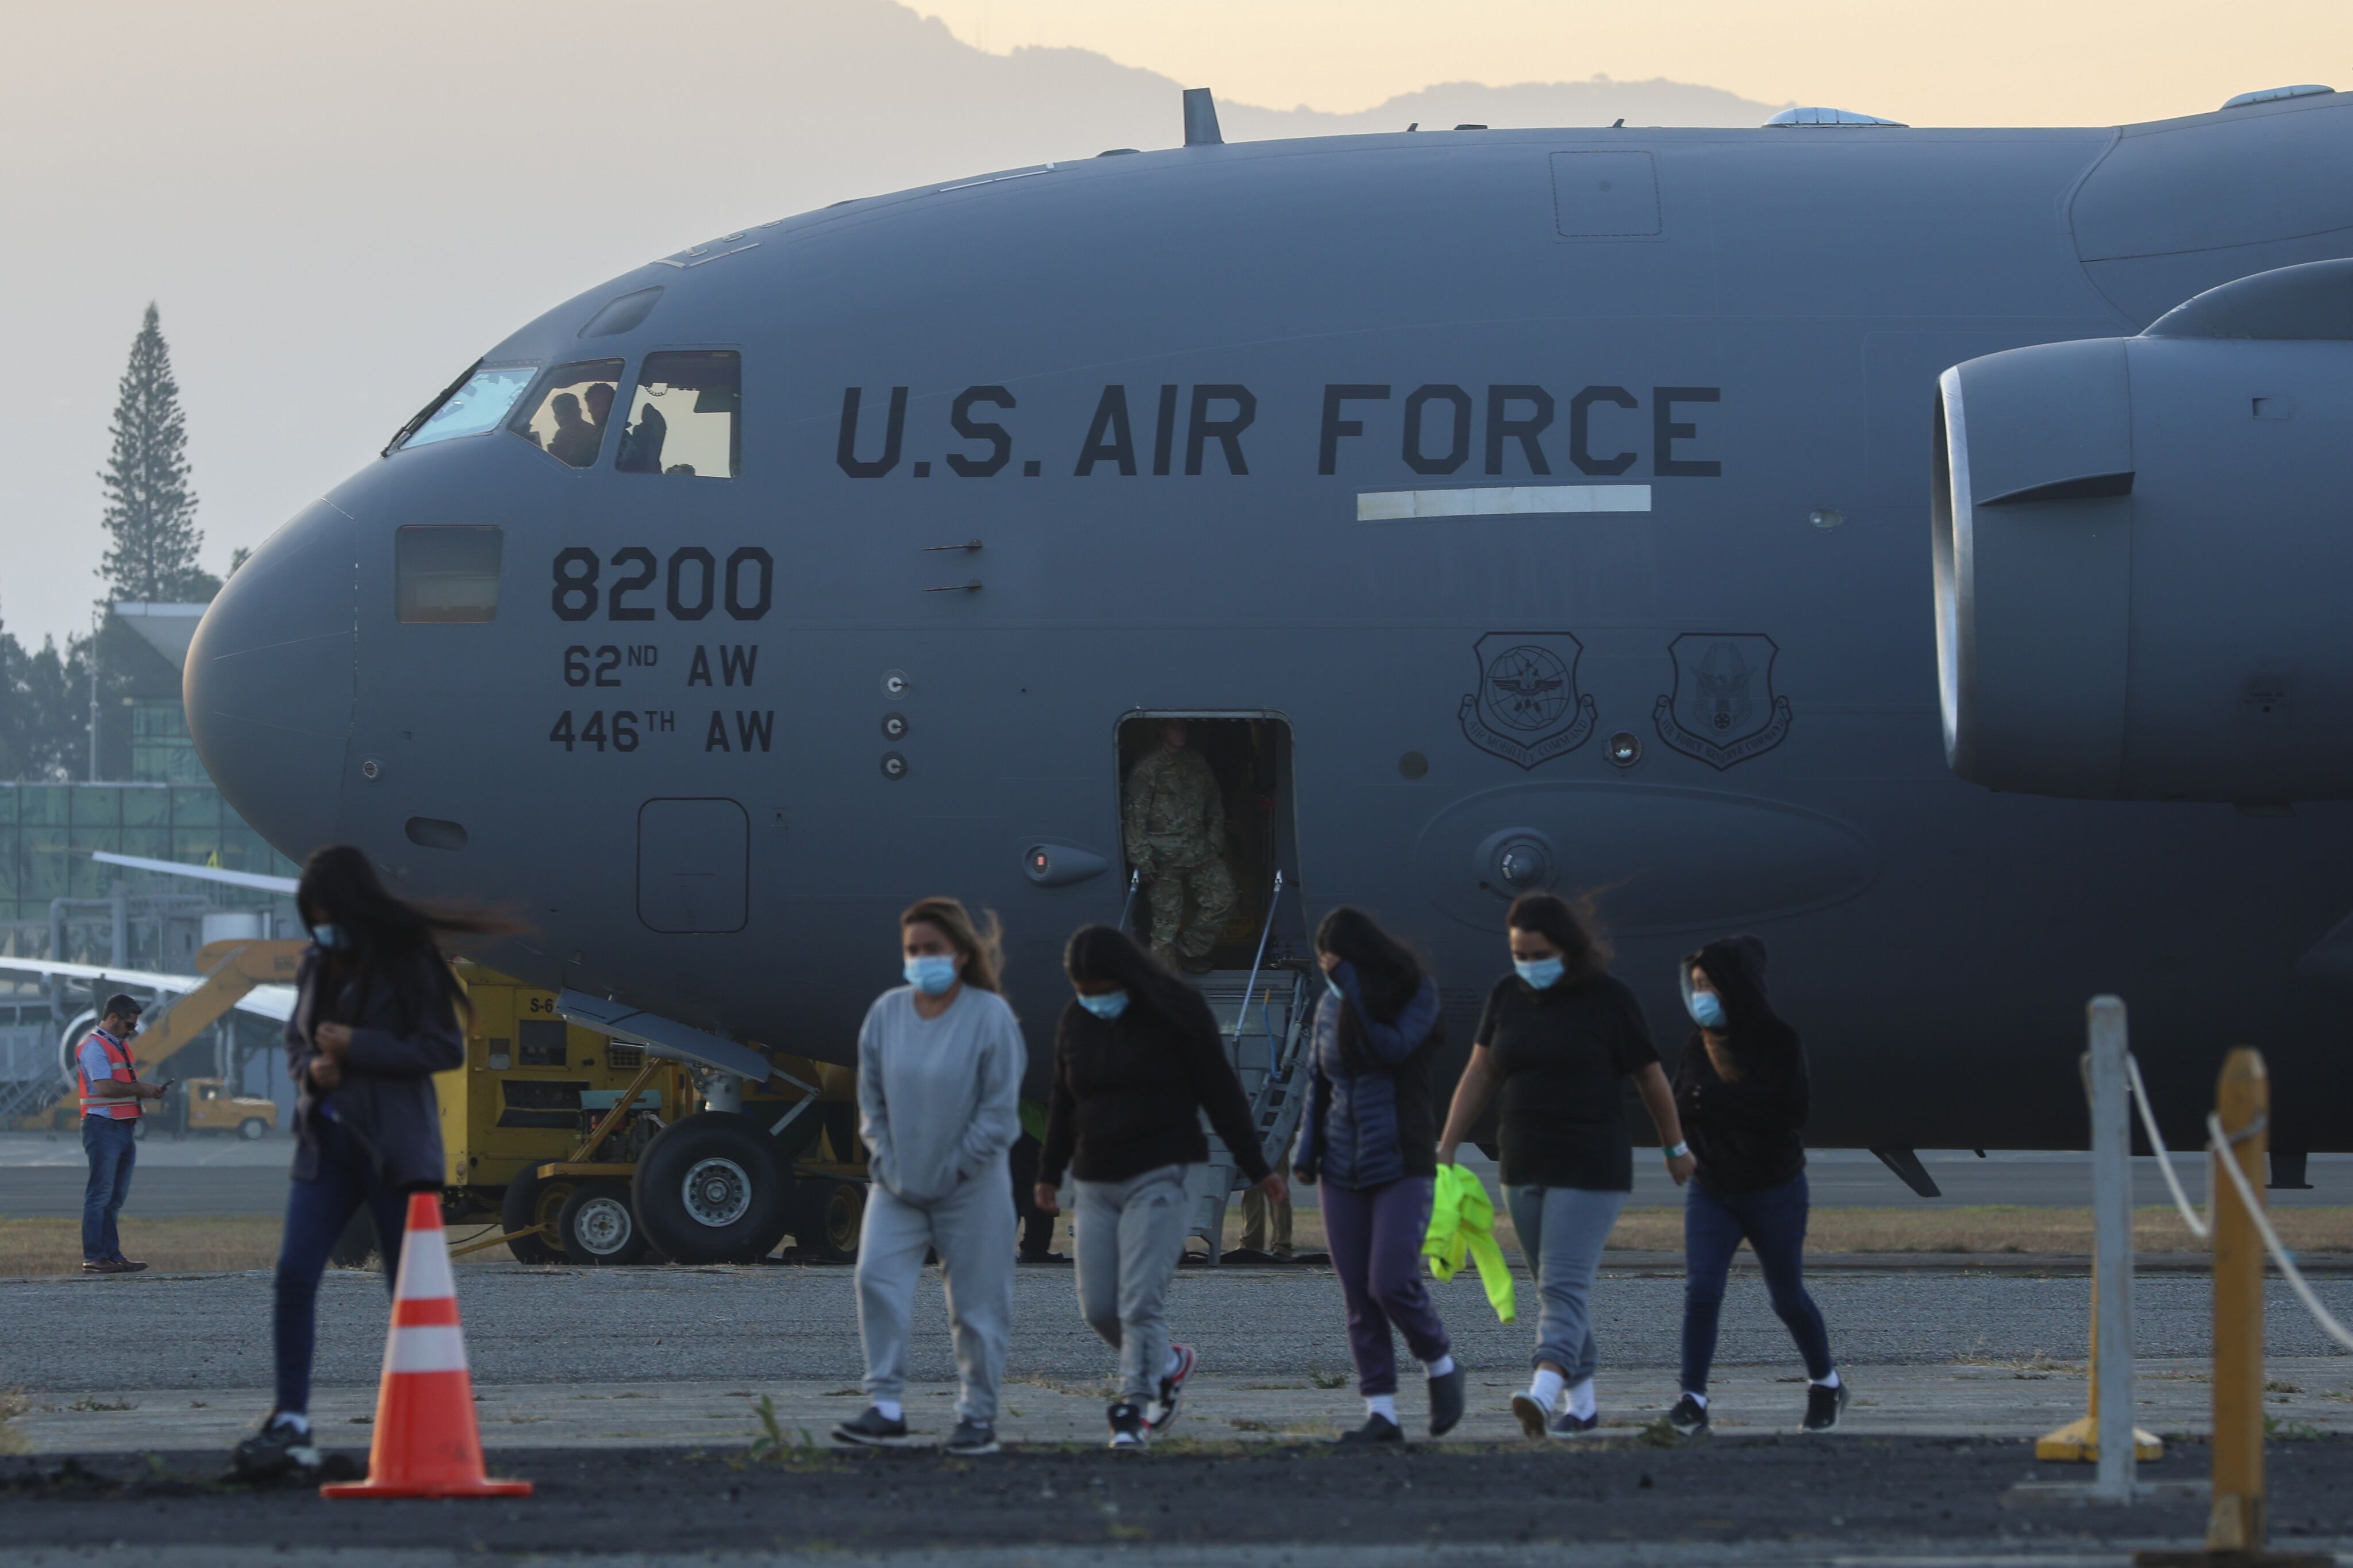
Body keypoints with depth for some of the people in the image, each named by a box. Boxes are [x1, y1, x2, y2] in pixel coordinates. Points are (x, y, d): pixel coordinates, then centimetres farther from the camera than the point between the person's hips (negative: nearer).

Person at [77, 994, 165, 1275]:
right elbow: (106, 1087, -21)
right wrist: (141, 1089, -13)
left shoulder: (122, 1046, 19)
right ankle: (93, 1258, -9)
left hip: (125, 1128, 9)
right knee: (100, 1194, -9)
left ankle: (112, 1255, 12)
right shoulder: (94, 1047, -10)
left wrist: (148, 1091, 4)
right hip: (103, 1126, -9)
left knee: (116, 1198, 10)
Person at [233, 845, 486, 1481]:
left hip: (394, 1144, -5)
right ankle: (291, 1424, -7)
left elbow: (446, 1048, -11)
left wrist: (357, 1048, -16)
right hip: (327, 1139, 5)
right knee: (295, 1272, -8)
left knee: (409, 1286, 1)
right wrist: (311, 1069, -4)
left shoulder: (409, 963, -8)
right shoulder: (316, 965, 9)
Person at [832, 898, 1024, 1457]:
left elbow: (999, 1111, -9)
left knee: (976, 1302, 2)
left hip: (971, 1188, -3)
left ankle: (979, 1416, 13)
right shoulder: (886, 1012, 2)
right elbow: (872, 1099, 9)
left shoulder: (990, 1017, -9)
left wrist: (953, 1169, -12)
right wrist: (885, 1162, -1)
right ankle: (886, 1408, -11)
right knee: (878, 1279, -13)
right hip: (899, 1183, 3)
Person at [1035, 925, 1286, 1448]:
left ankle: (1134, 1406, -10)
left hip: (1158, 1177, -5)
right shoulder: (1076, 1021, 8)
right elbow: (1064, 1101, 19)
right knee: (1097, 1308, 3)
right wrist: (1049, 1171, 21)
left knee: (1141, 1302, -14)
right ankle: (1168, 1365, 27)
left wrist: (1255, 1167, -2)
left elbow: (1220, 1092, -3)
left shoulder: (1173, 1013, -6)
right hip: (1095, 1183, 5)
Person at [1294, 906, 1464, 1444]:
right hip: (1343, 1172, 4)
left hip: (1402, 1165, -4)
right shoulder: (1330, 1006, 9)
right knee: (1359, 1299, -2)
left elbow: (1395, 1048, -18)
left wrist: (1354, 991, -19)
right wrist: (1307, 1148, 6)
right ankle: (1382, 1414, -1)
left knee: (1392, 1283, -16)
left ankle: (1442, 1366, 10)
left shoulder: (1419, 993, -3)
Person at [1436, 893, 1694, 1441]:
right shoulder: (1507, 995, 6)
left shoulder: (1608, 998, -7)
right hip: (1525, 1168, 5)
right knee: (1558, 1288, 10)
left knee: (1565, 1283, -17)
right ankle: (1581, 1401, 18)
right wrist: (1446, 1148, 5)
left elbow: (1650, 1078, 3)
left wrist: (1675, 1148, 11)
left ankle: (1546, 1390, -32)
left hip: (1591, 1168, -5)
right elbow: (1479, 1075, 10)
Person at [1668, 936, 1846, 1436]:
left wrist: (1721, 1100, -26)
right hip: (1711, 1189, 3)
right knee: (1700, 1292, -13)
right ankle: (1693, 1401, -14)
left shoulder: (1779, 1042, -11)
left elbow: (1792, 1110, -20)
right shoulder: (1699, 1045, 3)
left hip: (1774, 1191, -3)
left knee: (1788, 1298, 9)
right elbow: (1681, 1108, 6)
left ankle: (1826, 1384, 32)